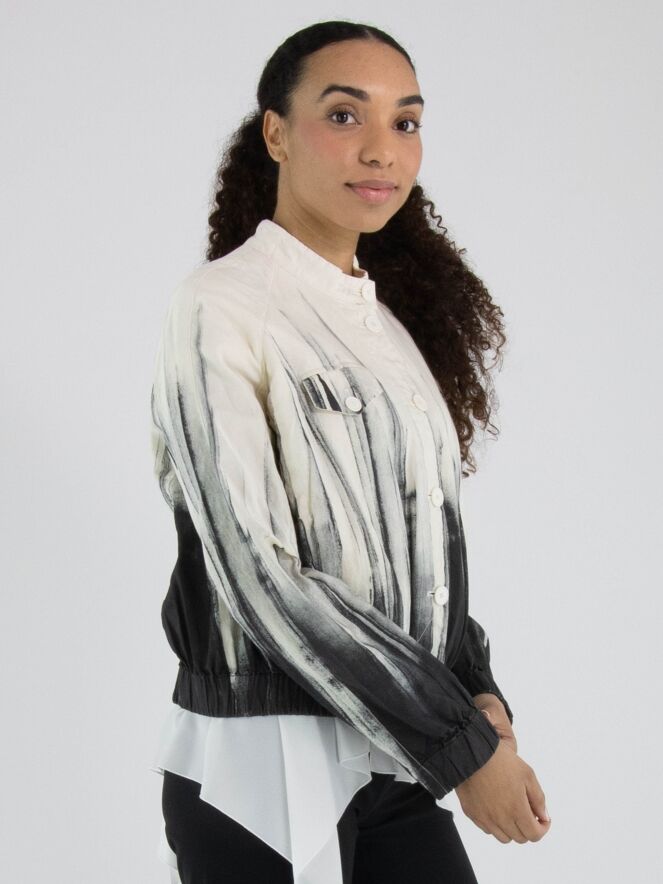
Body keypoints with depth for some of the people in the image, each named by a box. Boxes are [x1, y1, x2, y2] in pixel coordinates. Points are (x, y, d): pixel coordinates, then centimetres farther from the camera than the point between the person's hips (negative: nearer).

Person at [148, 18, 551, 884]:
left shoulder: (396, 318, 11)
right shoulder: (221, 308, -10)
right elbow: (259, 570, -17)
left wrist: (478, 688, -3)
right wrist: (461, 745, -15)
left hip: (396, 764, 6)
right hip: (265, 771, -6)